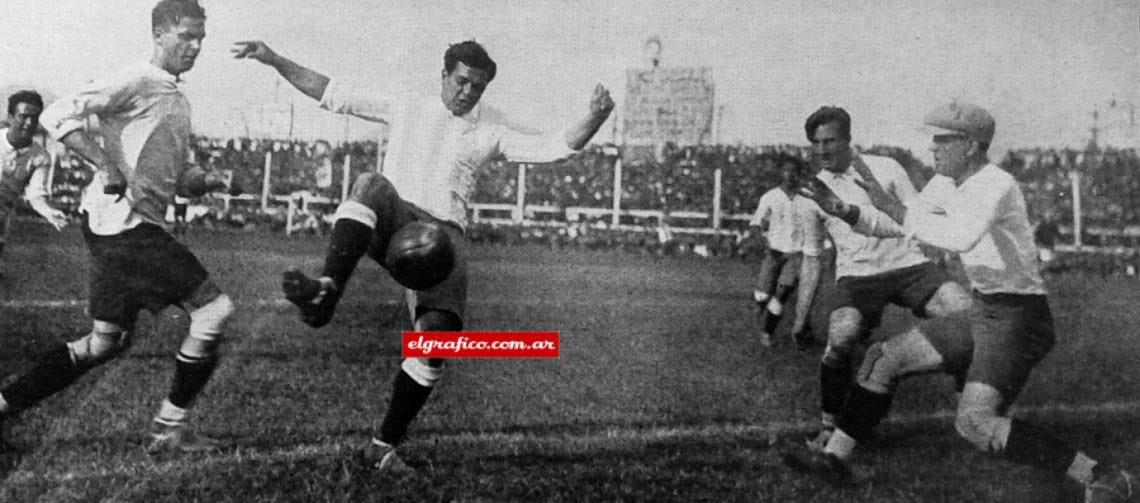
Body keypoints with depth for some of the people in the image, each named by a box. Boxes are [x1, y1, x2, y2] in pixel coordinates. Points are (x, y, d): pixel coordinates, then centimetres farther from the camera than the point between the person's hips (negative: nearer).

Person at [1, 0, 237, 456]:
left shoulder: (177, 102, 20)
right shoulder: (137, 81, -8)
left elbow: (178, 178, 27)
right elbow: (57, 116, -17)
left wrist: (205, 181, 5)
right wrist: (106, 166, -25)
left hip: (137, 227, 10)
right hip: (118, 219, -10)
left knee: (106, 342, 14)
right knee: (214, 309, -10)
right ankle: (169, 429, -1)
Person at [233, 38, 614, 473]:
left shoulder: (491, 131, 14)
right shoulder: (406, 107, 15)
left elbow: (551, 148, 2)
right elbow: (332, 94, 14)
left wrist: (593, 120, -16)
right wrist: (274, 60, 7)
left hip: (443, 233, 1)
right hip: (391, 222, 0)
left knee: (439, 332, -19)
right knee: (372, 185, -35)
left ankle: (385, 445, -4)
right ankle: (326, 293, -51)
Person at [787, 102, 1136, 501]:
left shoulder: (995, 185, -21)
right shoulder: (947, 184, 7)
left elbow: (960, 238, -40)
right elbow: (898, 225, 14)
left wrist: (892, 205, -33)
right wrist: (844, 211, -2)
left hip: (1018, 320, -9)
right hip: (984, 318, 9)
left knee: (974, 422, -26)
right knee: (884, 359, 8)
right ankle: (834, 457, 17)